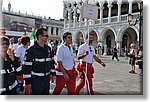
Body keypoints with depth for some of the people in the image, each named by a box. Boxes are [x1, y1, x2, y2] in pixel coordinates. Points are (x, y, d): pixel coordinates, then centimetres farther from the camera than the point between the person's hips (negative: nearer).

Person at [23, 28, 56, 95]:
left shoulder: (48, 48, 7)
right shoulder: (31, 50, -15)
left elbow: (51, 62, 16)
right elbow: (27, 67, -15)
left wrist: (53, 73, 14)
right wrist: (27, 81, -15)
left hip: (46, 79, 7)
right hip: (36, 80, -7)